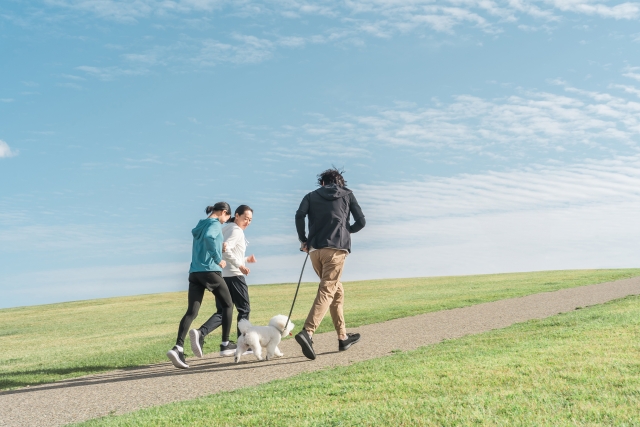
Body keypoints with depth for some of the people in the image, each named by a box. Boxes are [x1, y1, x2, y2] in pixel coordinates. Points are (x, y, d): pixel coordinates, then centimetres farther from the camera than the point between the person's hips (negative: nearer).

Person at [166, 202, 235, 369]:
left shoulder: (200, 225, 20)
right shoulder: (215, 224, -5)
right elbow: (209, 237, -24)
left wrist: (219, 246, 21)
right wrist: (218, 259, -17)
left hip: (194, 272, 7)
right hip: (210, 271, -7)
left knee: (191, 312, -3)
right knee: (227, 305, 12)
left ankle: (178, 348, -19)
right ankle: (225, 343, 13)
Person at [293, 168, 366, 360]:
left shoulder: (312, 196, 15)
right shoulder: (347, 195, 14)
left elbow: (299, 215, -3)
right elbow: (361, 222, 11)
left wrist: (303, 240, 7)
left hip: (315, 250, 3)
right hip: (336, 248, -3)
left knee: (336, 290, 18)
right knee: (326, 292, -10)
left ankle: (343, 337, 22)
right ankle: (307, 332, -31)